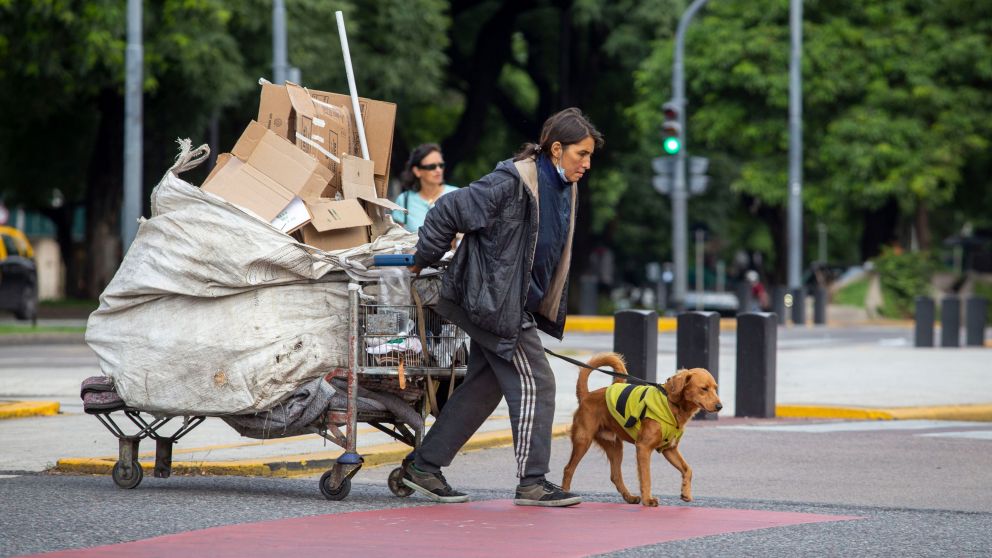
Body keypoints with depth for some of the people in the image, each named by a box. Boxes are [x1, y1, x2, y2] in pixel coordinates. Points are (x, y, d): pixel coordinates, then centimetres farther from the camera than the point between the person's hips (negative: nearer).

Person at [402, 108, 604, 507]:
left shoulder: (562, 190, 8)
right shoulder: (510, 183, -20)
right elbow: (448, 212, -17)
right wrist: (423, 261, -7)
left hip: (520, 305, 9)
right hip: (496, 302, -9)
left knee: (483, 387, 12)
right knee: (533, 384, -8)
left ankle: (423, 466, 20)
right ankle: (532, 482, -2)